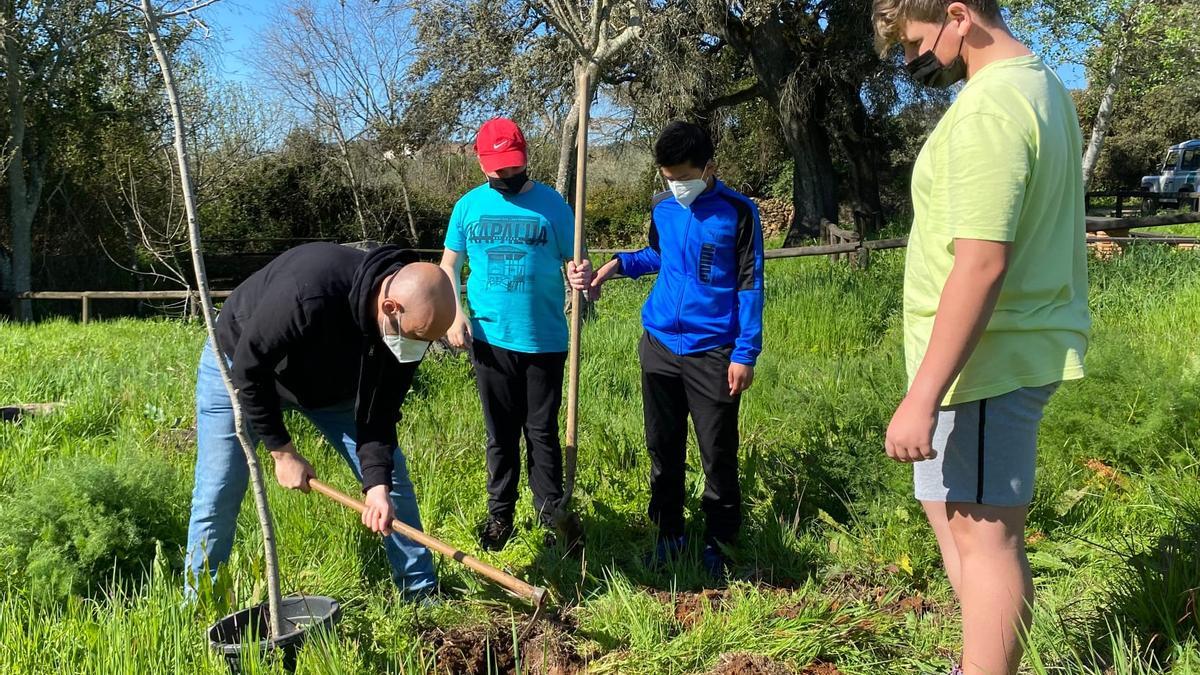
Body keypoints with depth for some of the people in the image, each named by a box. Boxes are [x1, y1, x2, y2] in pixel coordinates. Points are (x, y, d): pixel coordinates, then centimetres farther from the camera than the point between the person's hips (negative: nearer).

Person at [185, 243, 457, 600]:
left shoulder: (409, 324, -26)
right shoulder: (308, 293, -44)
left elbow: (379, 411, -17)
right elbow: (249, 370, -30)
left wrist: (377, 485, -30)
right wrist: (283, 451, -23)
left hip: (330, 380, 5)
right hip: (239, 368, -4)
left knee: (391, 476, -1)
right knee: (218, 496, -7)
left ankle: (422, 594, 12)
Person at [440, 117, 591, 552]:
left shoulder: (551, 204, -3)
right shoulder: (469, 206, 4)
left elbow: (573, 260, -3)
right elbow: (449, 265, 9)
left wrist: (583, 274, -27)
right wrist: (455, 313, -5)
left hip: (545, 341, -2)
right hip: (490, 340, 2)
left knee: (542, 432, 7)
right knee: (500, 433, 13)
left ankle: (552, 512, 21)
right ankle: (500, 512, 26)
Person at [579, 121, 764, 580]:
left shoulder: (738, 212, -9)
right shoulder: (662, 208, 5)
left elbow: (749, 285, -7)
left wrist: (745, 354, -10)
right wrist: (620, 263, 7)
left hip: (712, 353, -4)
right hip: (659, 347, 5)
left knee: (718, 454, 3)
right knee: (663, 448, 13)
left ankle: (718, 542, 19)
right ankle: (668, 532, 28)